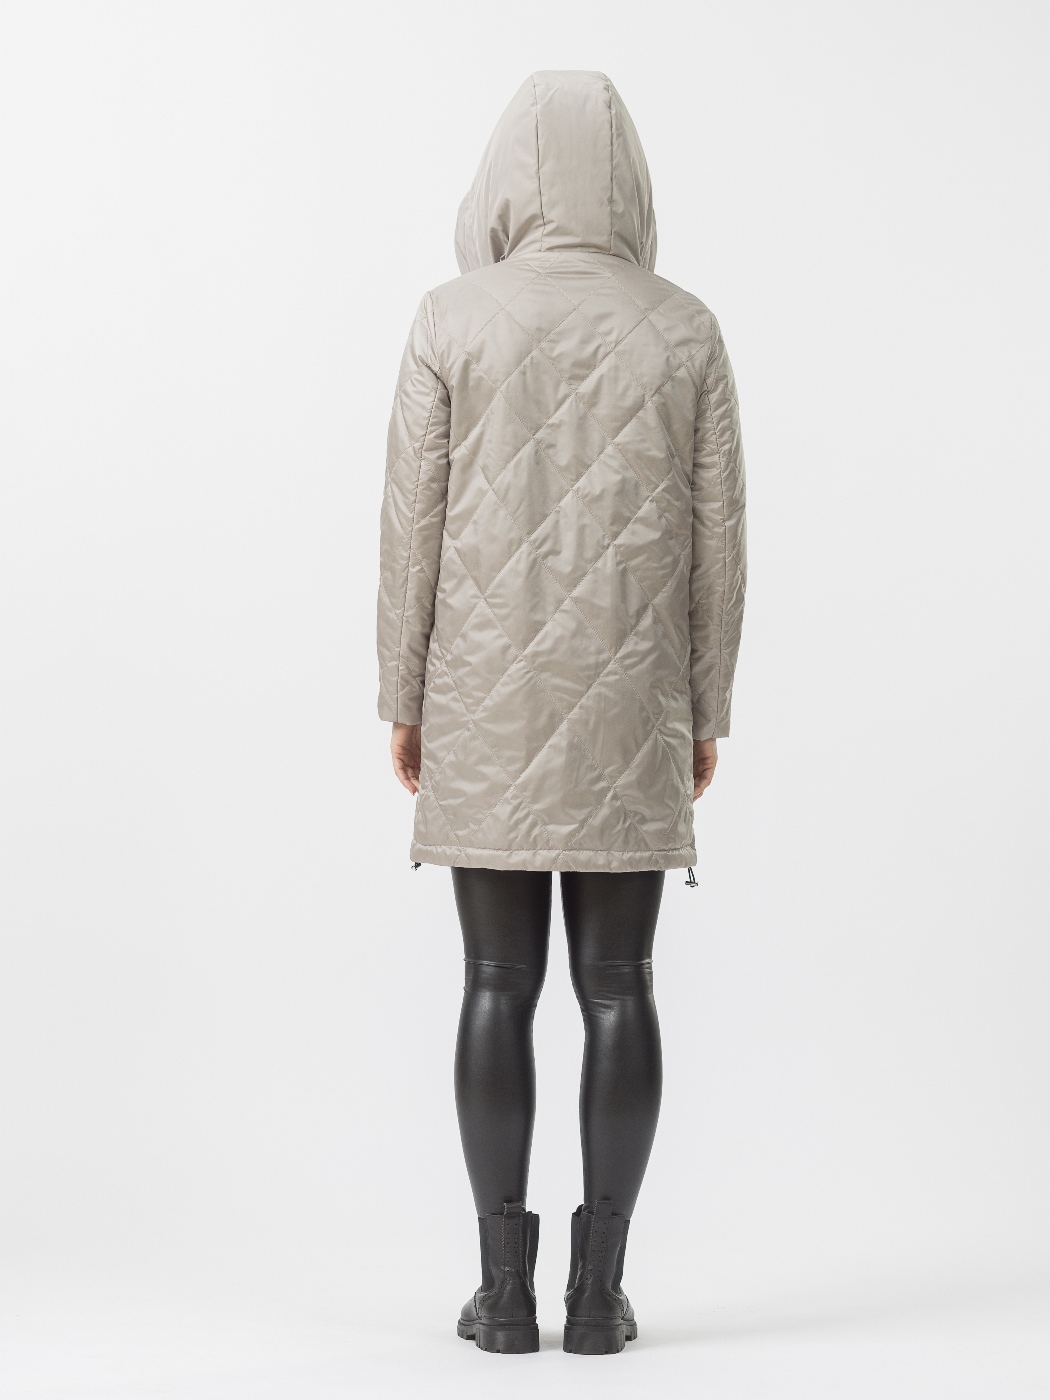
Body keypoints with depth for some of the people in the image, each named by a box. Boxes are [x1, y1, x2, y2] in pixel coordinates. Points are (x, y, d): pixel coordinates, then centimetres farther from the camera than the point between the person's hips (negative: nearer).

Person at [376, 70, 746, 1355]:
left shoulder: (452, 321, -3)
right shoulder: (684, 329, 2)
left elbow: (412, 521, -3)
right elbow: (717, 536, 2)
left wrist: (403, 699, 5)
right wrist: (705, 709, 10)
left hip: (488, 705, -1)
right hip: (631, 711, 1)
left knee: (499, 987, 3)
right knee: (617, 988, 4)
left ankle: (505, 1288, 6)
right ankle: (599, 1286, 6)